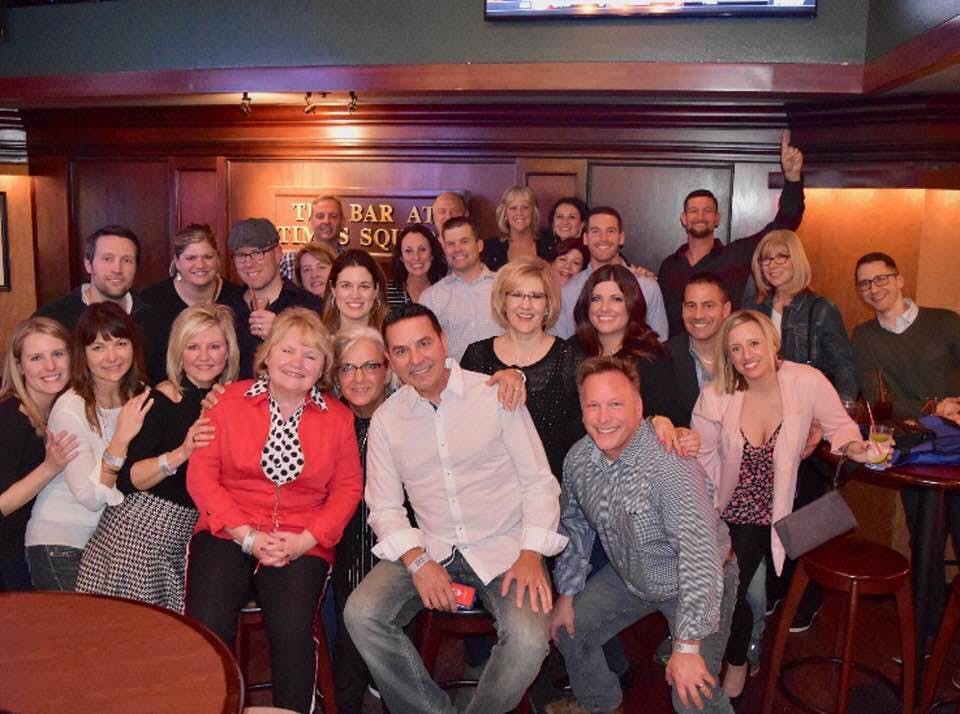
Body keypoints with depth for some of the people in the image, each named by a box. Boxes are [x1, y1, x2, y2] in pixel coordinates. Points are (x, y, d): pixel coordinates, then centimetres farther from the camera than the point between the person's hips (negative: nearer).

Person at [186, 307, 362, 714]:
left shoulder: (338, 417, 10)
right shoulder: (229, 402, 5)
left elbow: (347, 488, 6)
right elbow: (201, 474, 0)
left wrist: (304, 540, -9)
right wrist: (247, 535, -9)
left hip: (302, 544, 0)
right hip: (228, 533, 0)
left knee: (292, 630, -24)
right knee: (207, 625, -24)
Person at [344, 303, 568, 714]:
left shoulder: (496, 395, -5)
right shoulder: (385, 419, 4)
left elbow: (538, 480, -3)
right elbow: (384, 506, 5)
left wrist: (531, 554, -15)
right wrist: (418, 561, -12)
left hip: (504, 547, -2)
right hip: (430, 549, 3)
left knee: (528, 639, -27)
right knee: (361, 614, -20)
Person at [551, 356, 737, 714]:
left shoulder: (671, 464, -34)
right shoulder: (578, 458, -11)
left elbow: (700, 555, -36)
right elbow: (575, 526, 6)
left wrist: (688, 647, -35)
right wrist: (566, 595, 7)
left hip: (696, 585, -6)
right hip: (629, 577, 7)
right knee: (568, 630, 11)